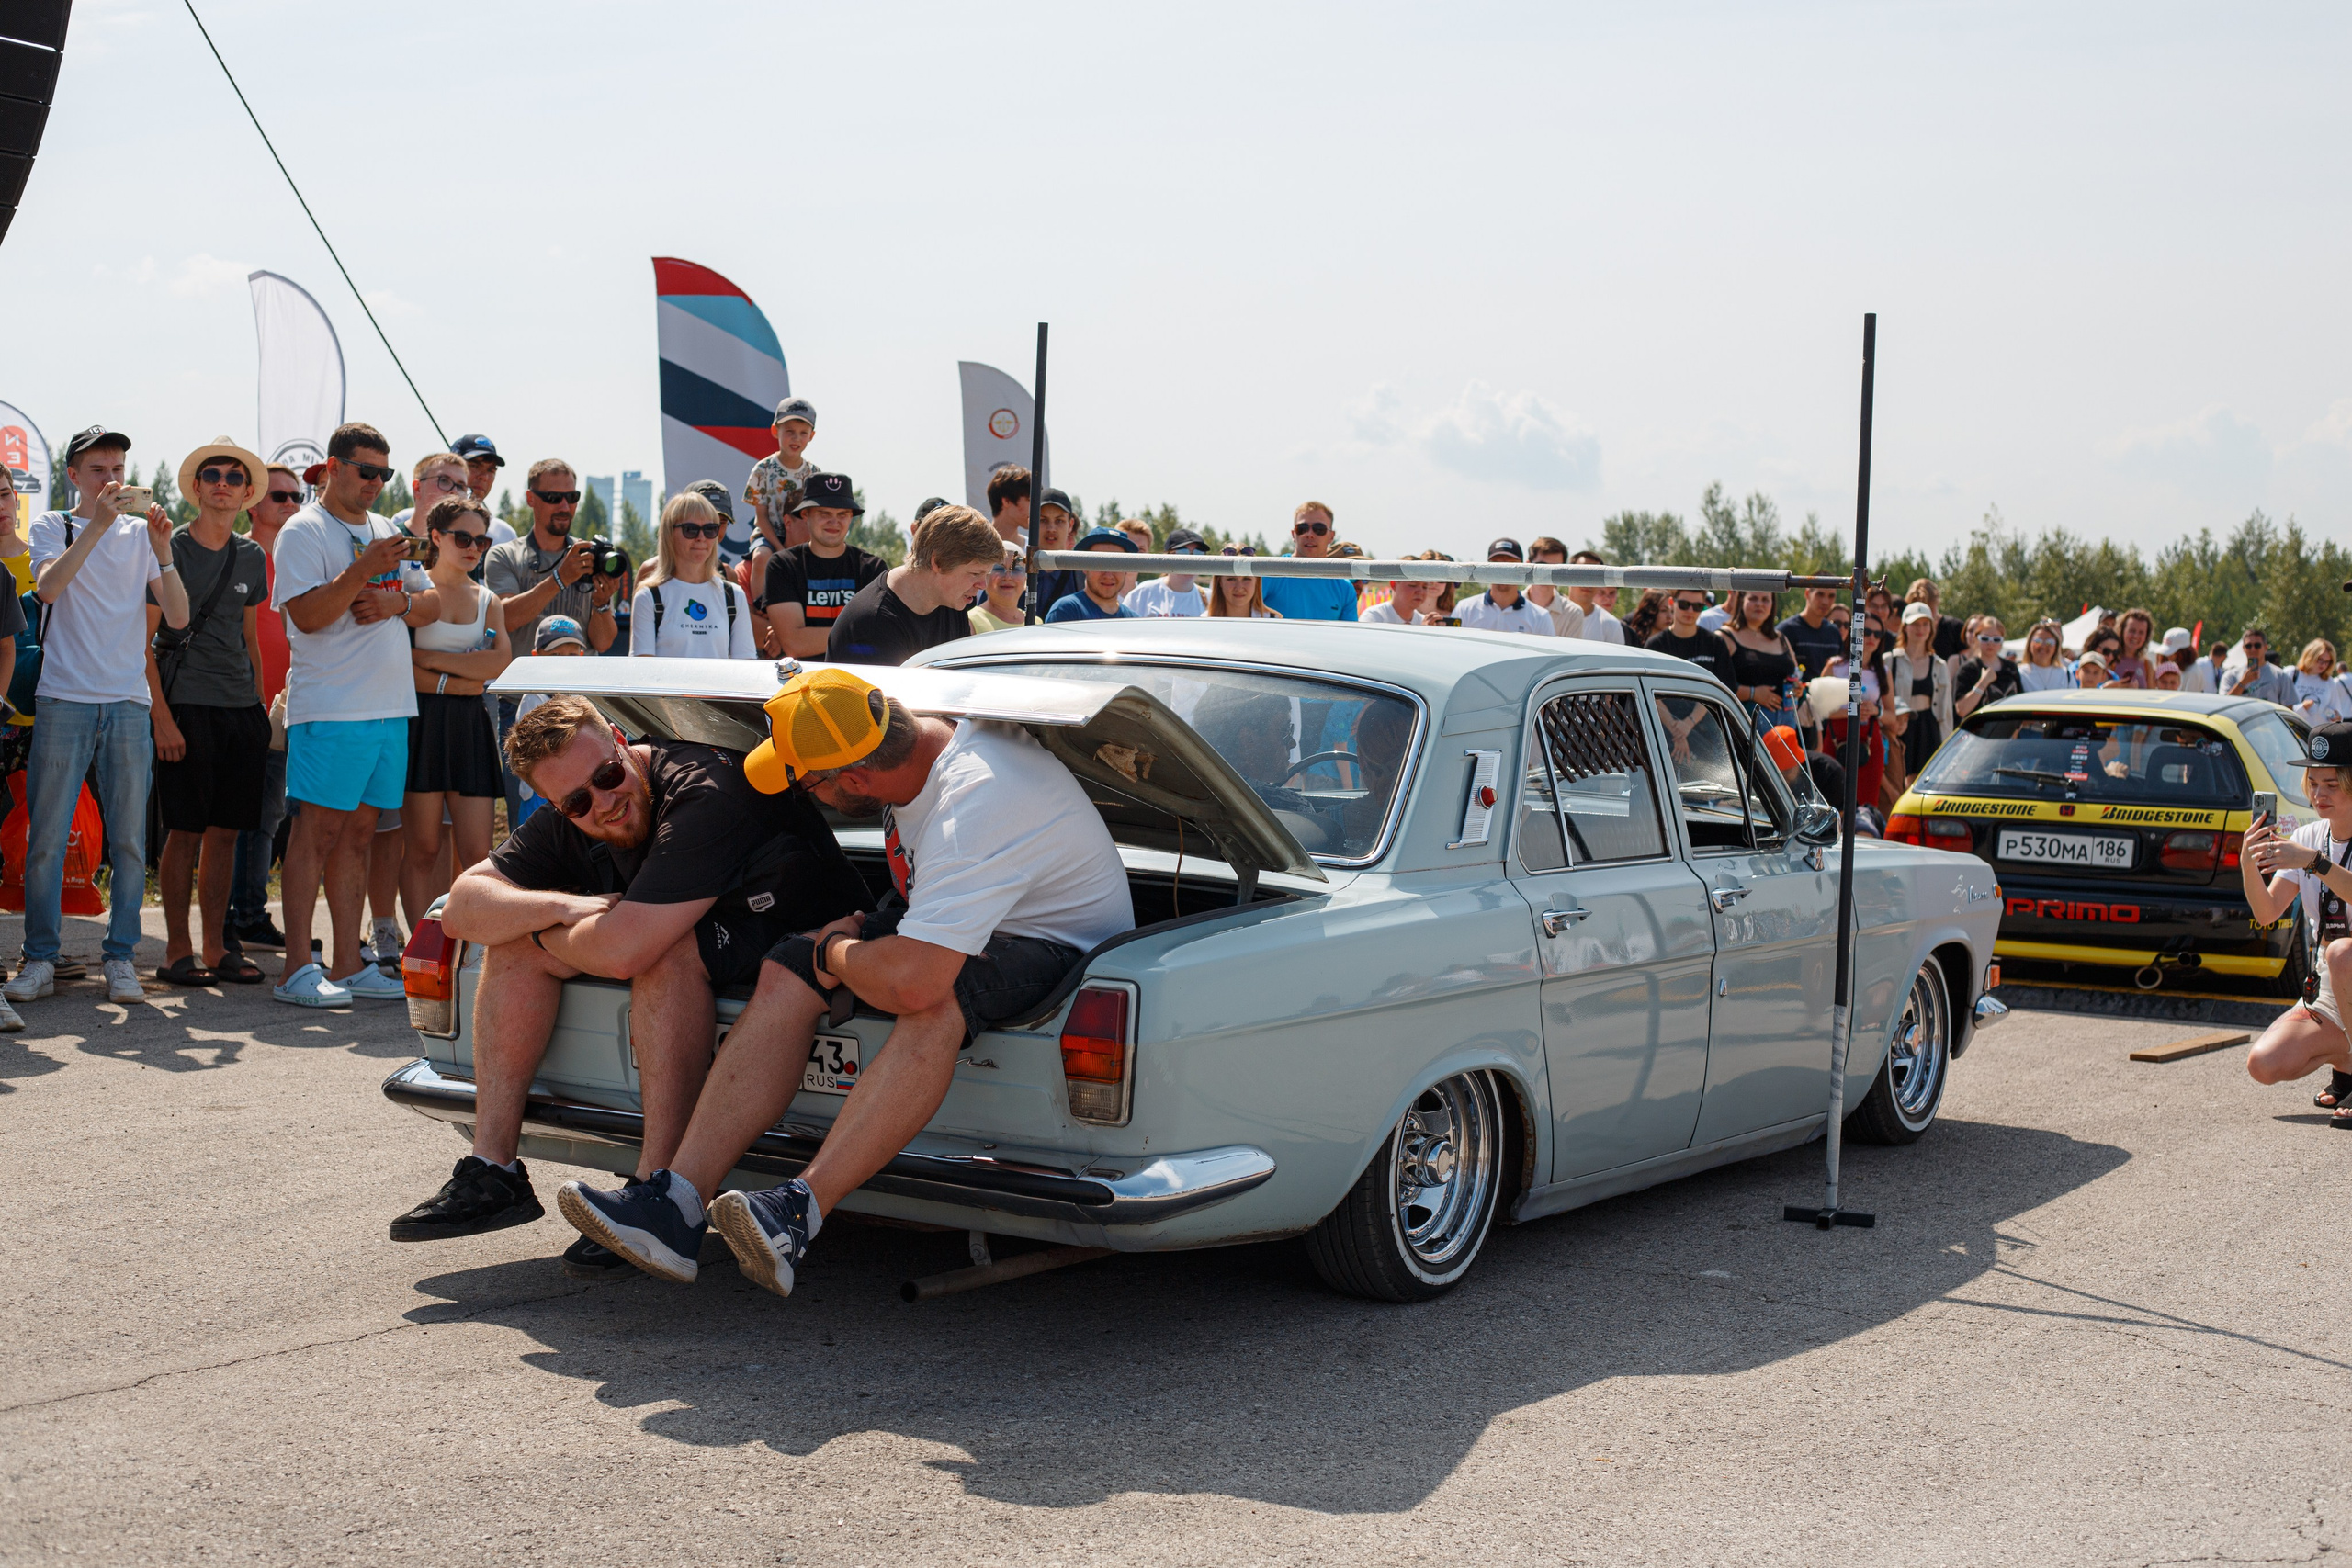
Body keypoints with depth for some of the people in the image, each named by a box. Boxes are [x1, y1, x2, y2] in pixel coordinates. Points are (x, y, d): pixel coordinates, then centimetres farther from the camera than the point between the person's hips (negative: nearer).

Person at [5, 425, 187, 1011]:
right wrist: (96, 525, -18)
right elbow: (48, 587, -13)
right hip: (63, 700, -2)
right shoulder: (51, 526, 8)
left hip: (128, 704, 2)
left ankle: (121, 957, 9)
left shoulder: (139, 534, 12)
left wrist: (162, 551, -10)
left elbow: (177, 618, 2)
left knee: (129, 839, 1)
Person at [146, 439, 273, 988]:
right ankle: (177, 951, 3)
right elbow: (142, 639, -5)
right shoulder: (170, 548, -2)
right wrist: (161, 714, -12)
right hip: (187, 703, -5)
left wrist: (260, 704, 14)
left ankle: (215, 948, 13)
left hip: (241, 705, 5)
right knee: (186, 831, -4)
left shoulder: (252, 557, 14)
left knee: (226, 830, 6)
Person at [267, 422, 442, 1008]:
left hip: (390, 706, 7)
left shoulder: (386, 532, 19)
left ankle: (347, 965, 11)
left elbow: (432, 604, 18)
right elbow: (306, 614, -15)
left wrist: (397, 603, -3)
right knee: (318, 829, -8)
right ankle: (297, 969, -6)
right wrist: (363, 571, -24)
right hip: (330, 710, -7)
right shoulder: (304, 531, -4)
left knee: (359, 832, 8)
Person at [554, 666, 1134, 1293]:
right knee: (790, 971, -9)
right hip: (952, 928, 9)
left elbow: (909, 982, -39)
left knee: (935, 1000, -40)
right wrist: (859, 927, 9)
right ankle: (677, 1201, -19)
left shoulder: (977, 805, -34)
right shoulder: (926, 736, -7)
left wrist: (833, 953, -20)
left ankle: (799, 1210, -42)